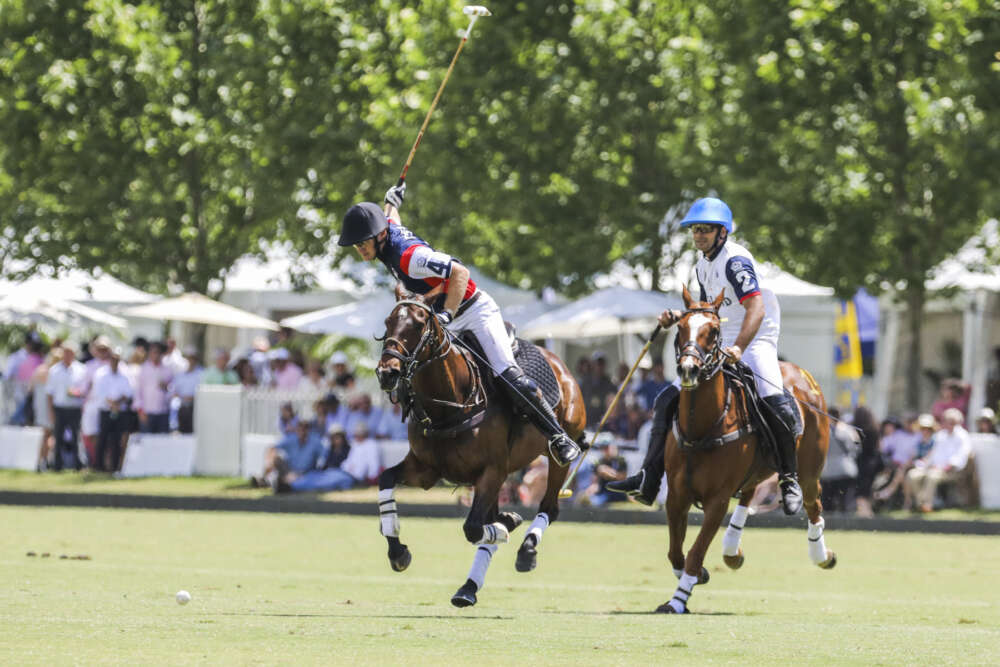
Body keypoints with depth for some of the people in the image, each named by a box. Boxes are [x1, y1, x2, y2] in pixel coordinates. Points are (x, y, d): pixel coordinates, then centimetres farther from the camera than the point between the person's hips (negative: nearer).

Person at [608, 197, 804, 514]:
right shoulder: (703, 267, 13)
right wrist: (677, 318, 9)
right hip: (720, 346, 9)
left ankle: (789, 479, -16)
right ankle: (648, 480, 4)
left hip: (756, 342, -9)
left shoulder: (735, 260, -15)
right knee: (667, 400, 2)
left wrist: (738, 349, -40)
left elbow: (756, 309, -28)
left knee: (775, 404, -32)